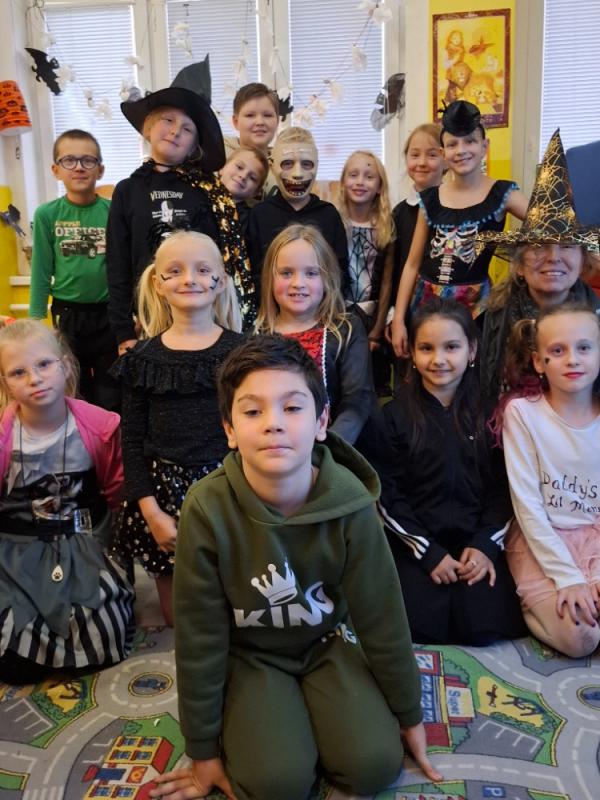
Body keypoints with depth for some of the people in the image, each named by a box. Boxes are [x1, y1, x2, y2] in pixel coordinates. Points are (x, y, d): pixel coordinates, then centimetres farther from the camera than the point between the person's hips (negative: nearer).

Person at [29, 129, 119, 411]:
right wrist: (36, 321, -2)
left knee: (111, 395, 9)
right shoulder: (47, 214, -4)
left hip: (110, 313, -1)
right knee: (75, 390, 16)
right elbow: (41, 271, -1)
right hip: (67, 314, 1)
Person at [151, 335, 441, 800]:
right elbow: (199, 635, -16)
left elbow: (381, 615, -10)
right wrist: (204, 747, -5)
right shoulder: (208, 508, -28)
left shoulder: (349, 502, -25)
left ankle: (308, 714, 15)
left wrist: (408, 714, 3)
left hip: (327, 640, 2)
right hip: (249, 654, -1)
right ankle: (258, 725, 14)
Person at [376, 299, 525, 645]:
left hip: (478, 539, 2)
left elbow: (504, 487, 5)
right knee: (421, 624, -18)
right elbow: (387, 494, -4)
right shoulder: (396, 414, -3)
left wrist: (485, 544, -8)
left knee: (484, 626, -14)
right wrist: (429, 552, -11)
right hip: (417, 541, -1)